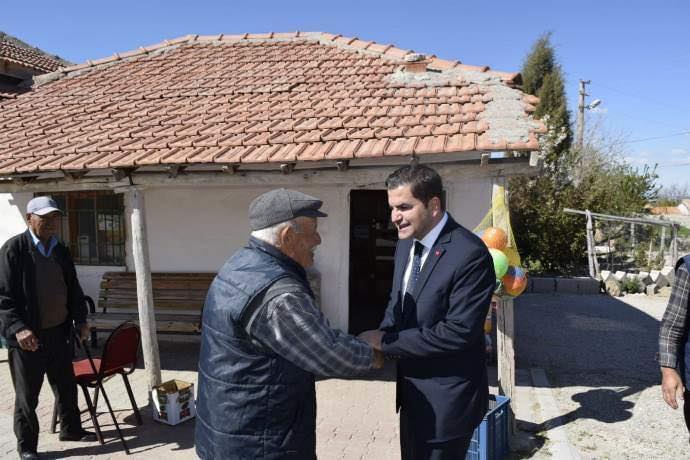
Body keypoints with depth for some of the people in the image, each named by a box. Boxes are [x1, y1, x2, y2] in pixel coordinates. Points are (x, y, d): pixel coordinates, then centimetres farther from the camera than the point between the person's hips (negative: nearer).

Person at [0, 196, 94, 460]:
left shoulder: (61, 250, 8)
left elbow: (73, 289, 15)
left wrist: (80, 320, 9)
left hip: (59, 332, 6)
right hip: (28, 336, -6)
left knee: (66, 387, 18)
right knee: (27, 396, 8)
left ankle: (71, 429, 37)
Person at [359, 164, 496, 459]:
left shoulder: (470, 254, -23)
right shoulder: (406, 244, 3)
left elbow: (458, 332, -27)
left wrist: (386, 342, -21)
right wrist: (382, 335, -8)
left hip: (446, 398, -8)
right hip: (412, 390, 8)